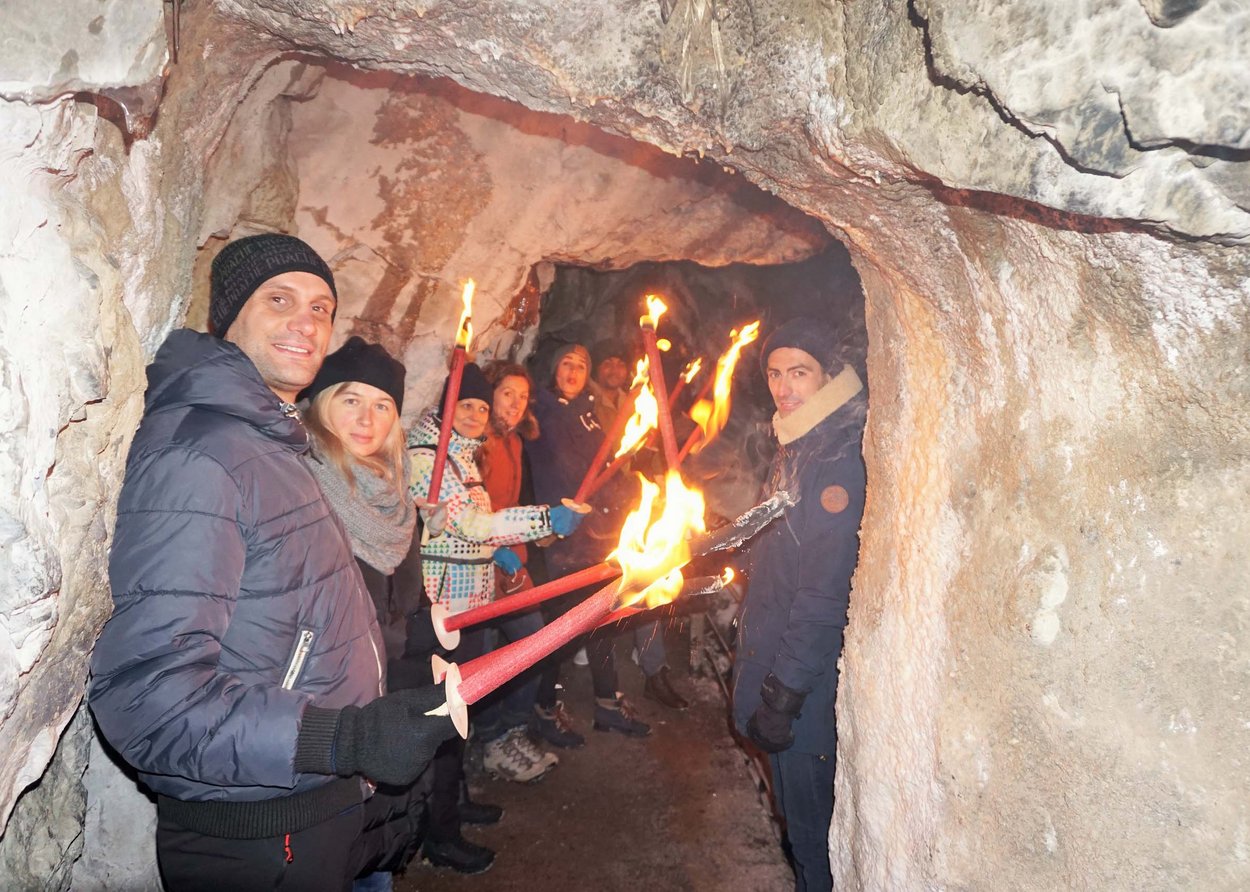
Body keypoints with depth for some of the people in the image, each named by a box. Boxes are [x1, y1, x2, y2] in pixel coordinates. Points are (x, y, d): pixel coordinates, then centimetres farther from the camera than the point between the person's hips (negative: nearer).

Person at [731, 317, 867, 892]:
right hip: (774, 660, 9)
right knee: (796, 802, 23)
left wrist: (784, 693, -22)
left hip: (807, 679, -9)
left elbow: (826, 592, -25)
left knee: (808, 813, 7)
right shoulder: (796, 446, 9)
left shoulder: (839, 456, -21)